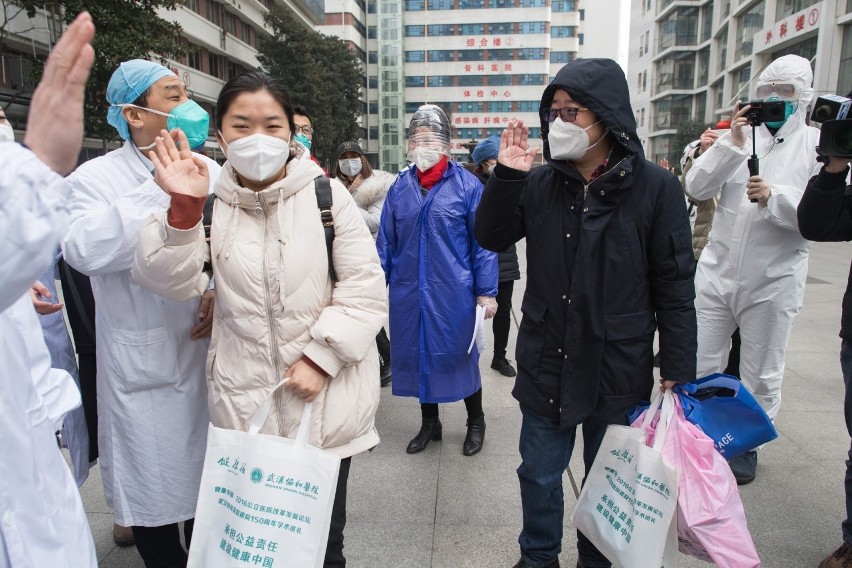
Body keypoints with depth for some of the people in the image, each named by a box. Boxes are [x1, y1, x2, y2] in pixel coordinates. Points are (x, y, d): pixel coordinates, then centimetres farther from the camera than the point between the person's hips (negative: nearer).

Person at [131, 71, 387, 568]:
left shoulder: (326, 194, -4)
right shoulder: (210, 203, 2)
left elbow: (366, 288, -7)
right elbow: (176, 283, -7)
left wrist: (320, 356, -14)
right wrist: (184, 209, -21)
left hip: (324, 400, -1)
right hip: (243, 402, 2)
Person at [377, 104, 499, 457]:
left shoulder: (467, 185, -6)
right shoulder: (400, 187, 5)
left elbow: (483, 242, -6)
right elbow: (385, 243, 8)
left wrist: (486, 292, -7)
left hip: (454, 294, -4)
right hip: (408, 293, 4)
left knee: (461, 357, 10)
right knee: (418, 355, 15)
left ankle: (476, 422, 34)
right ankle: (429, 423, 37)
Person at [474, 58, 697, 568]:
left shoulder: (655, 187, -9)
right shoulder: (539, 182, -1)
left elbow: (675, 286, -7)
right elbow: (492, 239, 0)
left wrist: (678, 370, -7)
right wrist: (506, 175, -13)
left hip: (618, 368, -2)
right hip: (546, 364, 3)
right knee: (539, 473, 17)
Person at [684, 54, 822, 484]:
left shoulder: (820, 146, -2)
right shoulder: (739, 137, 6)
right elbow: (697, 187, -6)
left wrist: (776, 197, -25)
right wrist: (733, 143, -15)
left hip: (773, 282, -2)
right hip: (717, 272, 2)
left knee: (761, 377, 12)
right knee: (700, 366, 11)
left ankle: (746, 446, 33)